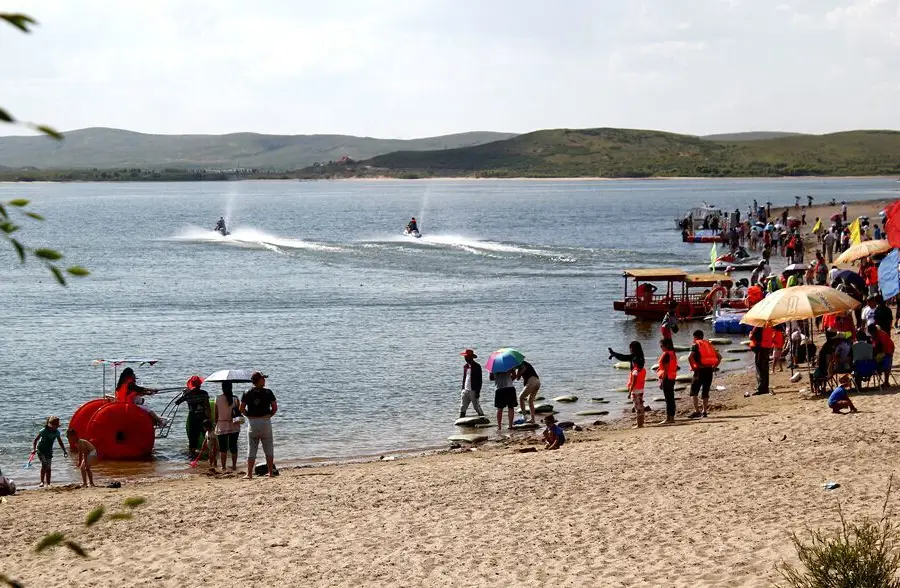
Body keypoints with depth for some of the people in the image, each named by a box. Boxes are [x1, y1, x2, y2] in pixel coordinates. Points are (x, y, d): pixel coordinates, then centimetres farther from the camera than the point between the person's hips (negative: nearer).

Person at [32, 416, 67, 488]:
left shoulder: (57, 432, -5)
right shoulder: (43, 431, -18)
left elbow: (60, 442, 7)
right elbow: (36, 440, -11)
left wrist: (64, 451, 3)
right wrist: (34, 449, -22)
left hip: (49, 451, 4)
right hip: (41, 450, -4)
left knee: (48, 467, 2)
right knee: (44, 464, -21)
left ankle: (48, 484, 8)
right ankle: (42, 482, -20)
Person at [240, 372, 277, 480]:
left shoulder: (247, 393, 1)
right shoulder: (268, 392, -3)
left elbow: (242, 409, -2)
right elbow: (275, 408, -3)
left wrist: (249, 416, 10)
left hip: (253, 422, 1)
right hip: (266, 422, -1)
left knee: (251, 450, 4)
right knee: (269, 449, 10)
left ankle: (249, 474, -1)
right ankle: (270, 472, 11)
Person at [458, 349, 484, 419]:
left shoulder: (477, 366, -8)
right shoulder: (465, 366, 13)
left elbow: (479, 380, -10)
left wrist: (478, 391, -15)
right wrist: (463, 389, 13)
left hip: (473, 391, -6)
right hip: (465, 390, 6)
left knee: (477, 407, 1)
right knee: (462, 408, -1)